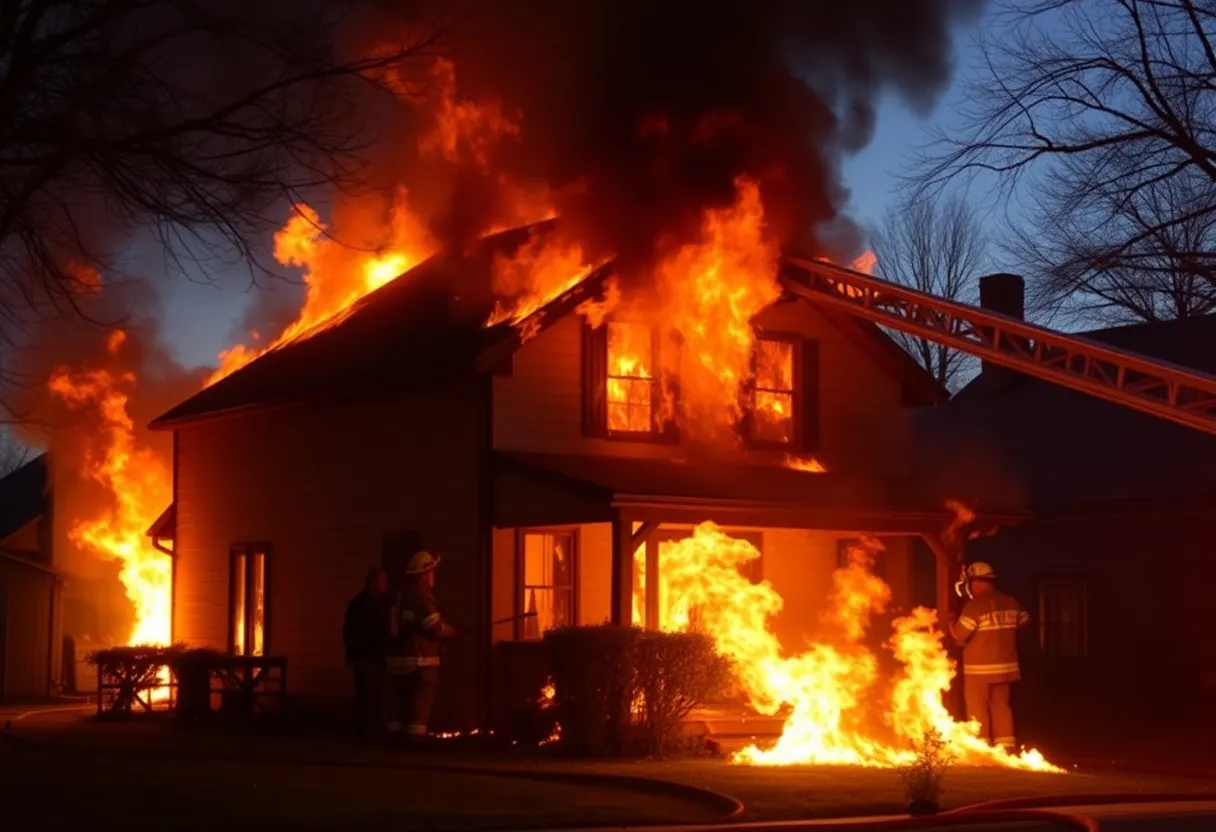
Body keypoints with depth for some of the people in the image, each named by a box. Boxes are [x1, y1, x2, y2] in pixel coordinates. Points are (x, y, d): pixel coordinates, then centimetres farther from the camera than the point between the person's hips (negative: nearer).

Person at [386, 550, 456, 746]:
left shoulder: (402, 596, 15)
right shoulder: (422, 595, -14)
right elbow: (435, 629, -16)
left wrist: (443, 631, 17)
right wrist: (450, 631, 5)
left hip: (398, 657, 9)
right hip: (419, 660, -9)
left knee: (401, 702, 11)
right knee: (420, 703, -4)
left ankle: (397, 736, 13)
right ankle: (415, 738, -6)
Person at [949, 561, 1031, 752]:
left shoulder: (975, 605, -17)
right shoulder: (1010, 602, 6)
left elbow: (959, 635, -16)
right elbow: (1024, 620, 23)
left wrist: (952, 622, 5)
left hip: (979, 668, -7)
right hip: (1005, 666, 7)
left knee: (978, 709, 0)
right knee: (1001, 706, 13)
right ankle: (1005, 747, 11)